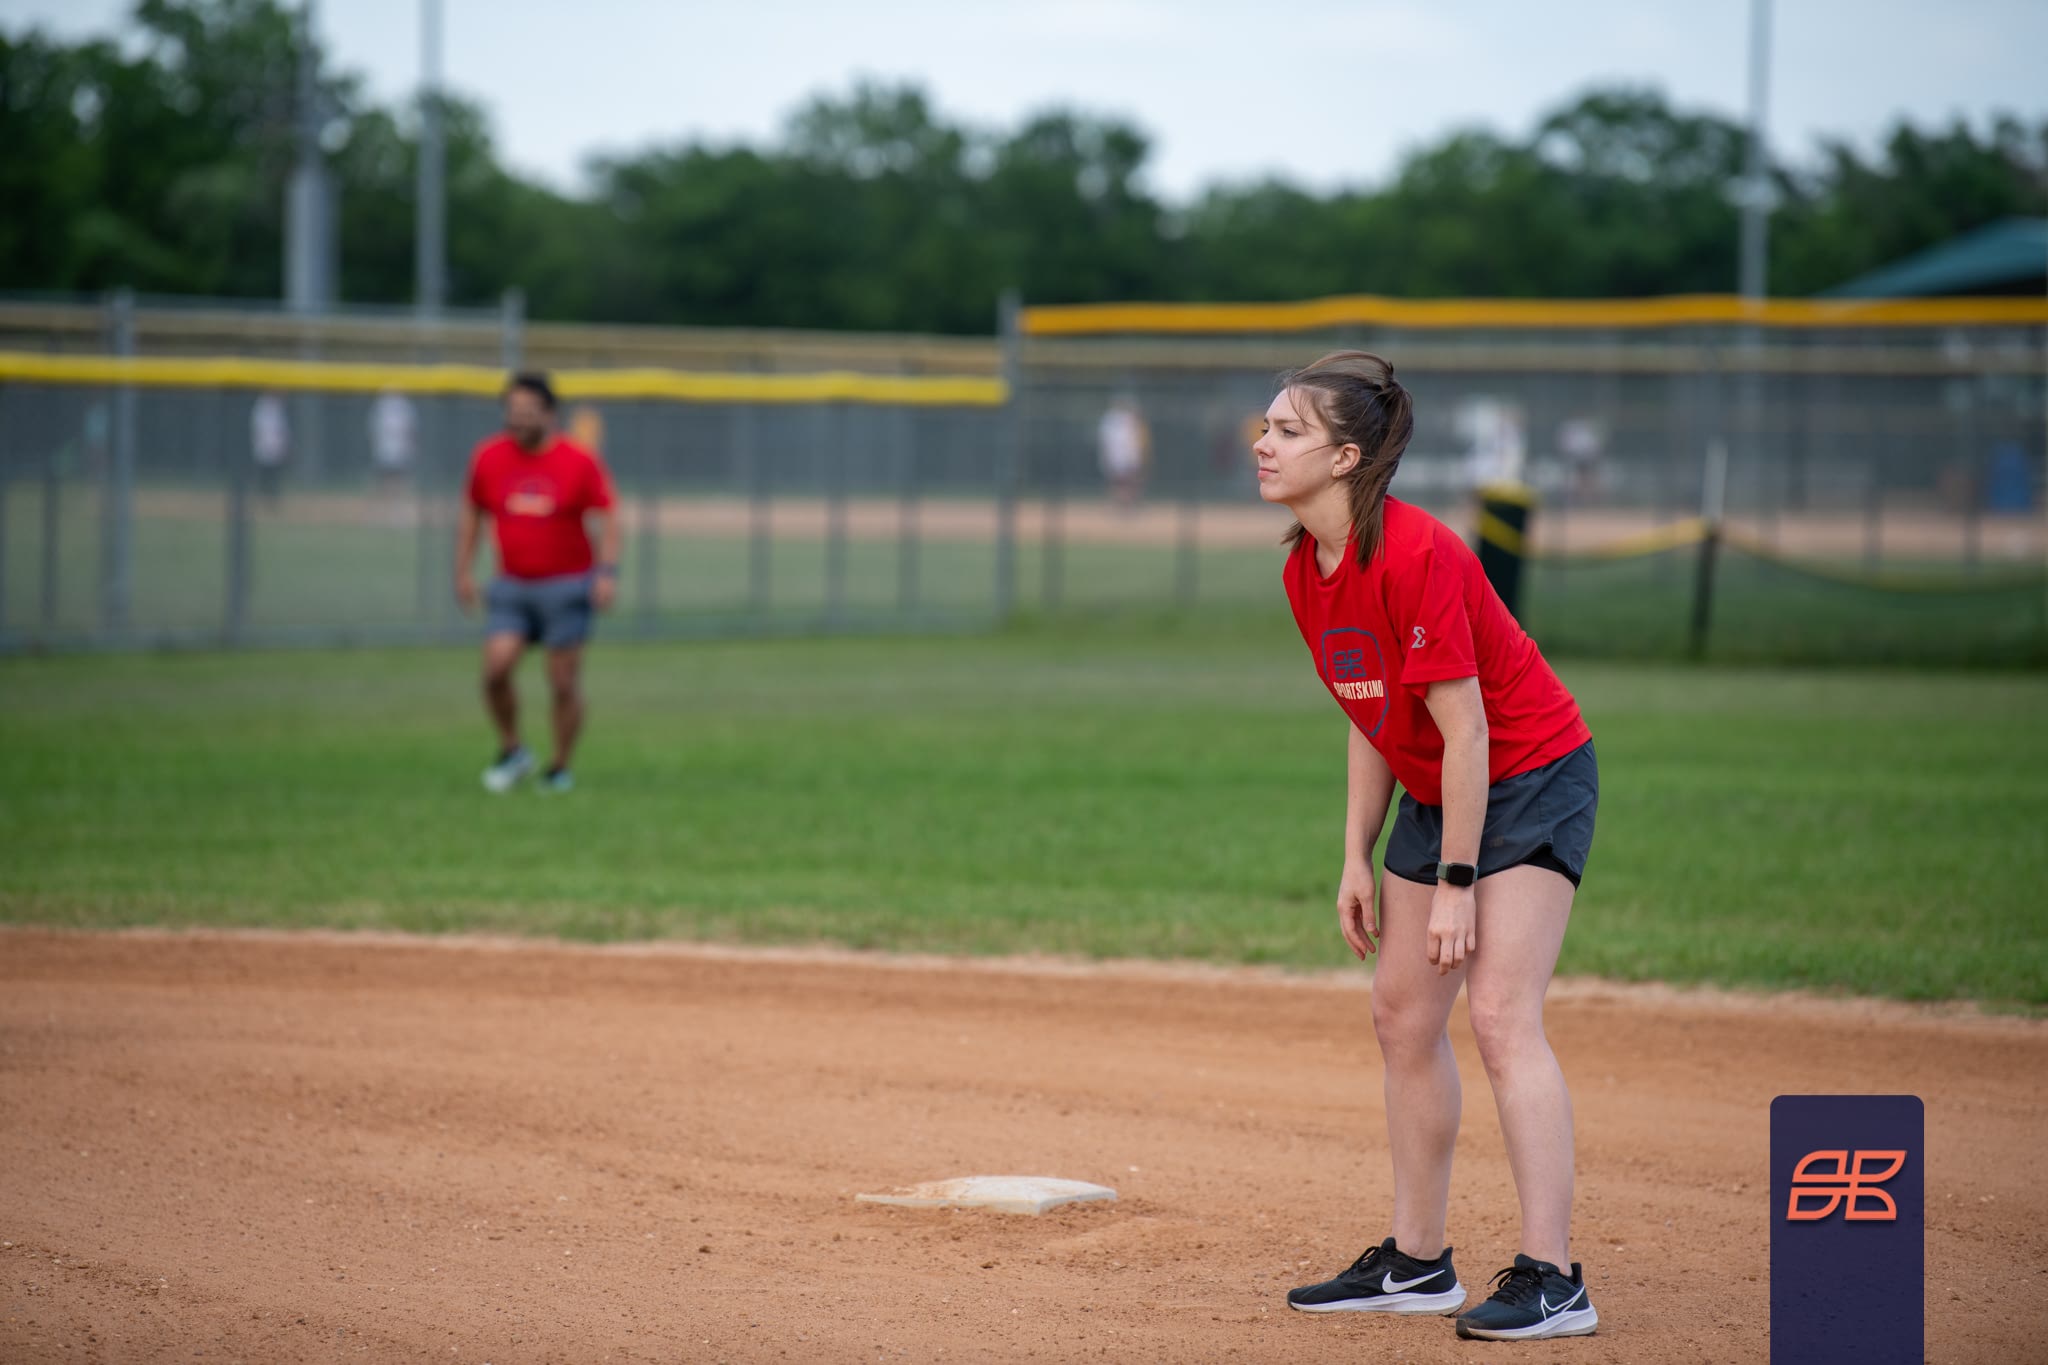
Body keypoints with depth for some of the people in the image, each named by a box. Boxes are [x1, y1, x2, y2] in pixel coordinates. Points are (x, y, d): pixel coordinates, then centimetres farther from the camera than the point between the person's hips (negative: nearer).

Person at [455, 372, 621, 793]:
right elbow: (471, 513, 14)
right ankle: (512, 752, 7)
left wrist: (608, 572, -14)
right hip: (512, 586, 2)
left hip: (566, 585, -2)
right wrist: (463, 571, 10)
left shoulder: (579, 462, -7)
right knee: (495, 668, -14)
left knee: (564, 683, 0)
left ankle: (559, 769, 15)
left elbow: (607, 517, -2)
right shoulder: (488, 458, 1)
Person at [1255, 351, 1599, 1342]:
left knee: (1500, 1012, -18)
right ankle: (1416, 1264, 21)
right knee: (1402, 1014, 11)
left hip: (1534, 780, -9)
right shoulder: (1306, 571, 0)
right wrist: (1358, 861, 8)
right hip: (1434, 793, 9)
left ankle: (1551, 1279, -18)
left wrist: (1456, 882, -23)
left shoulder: (1415, 556, -26)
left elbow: (1464, 731, -25)